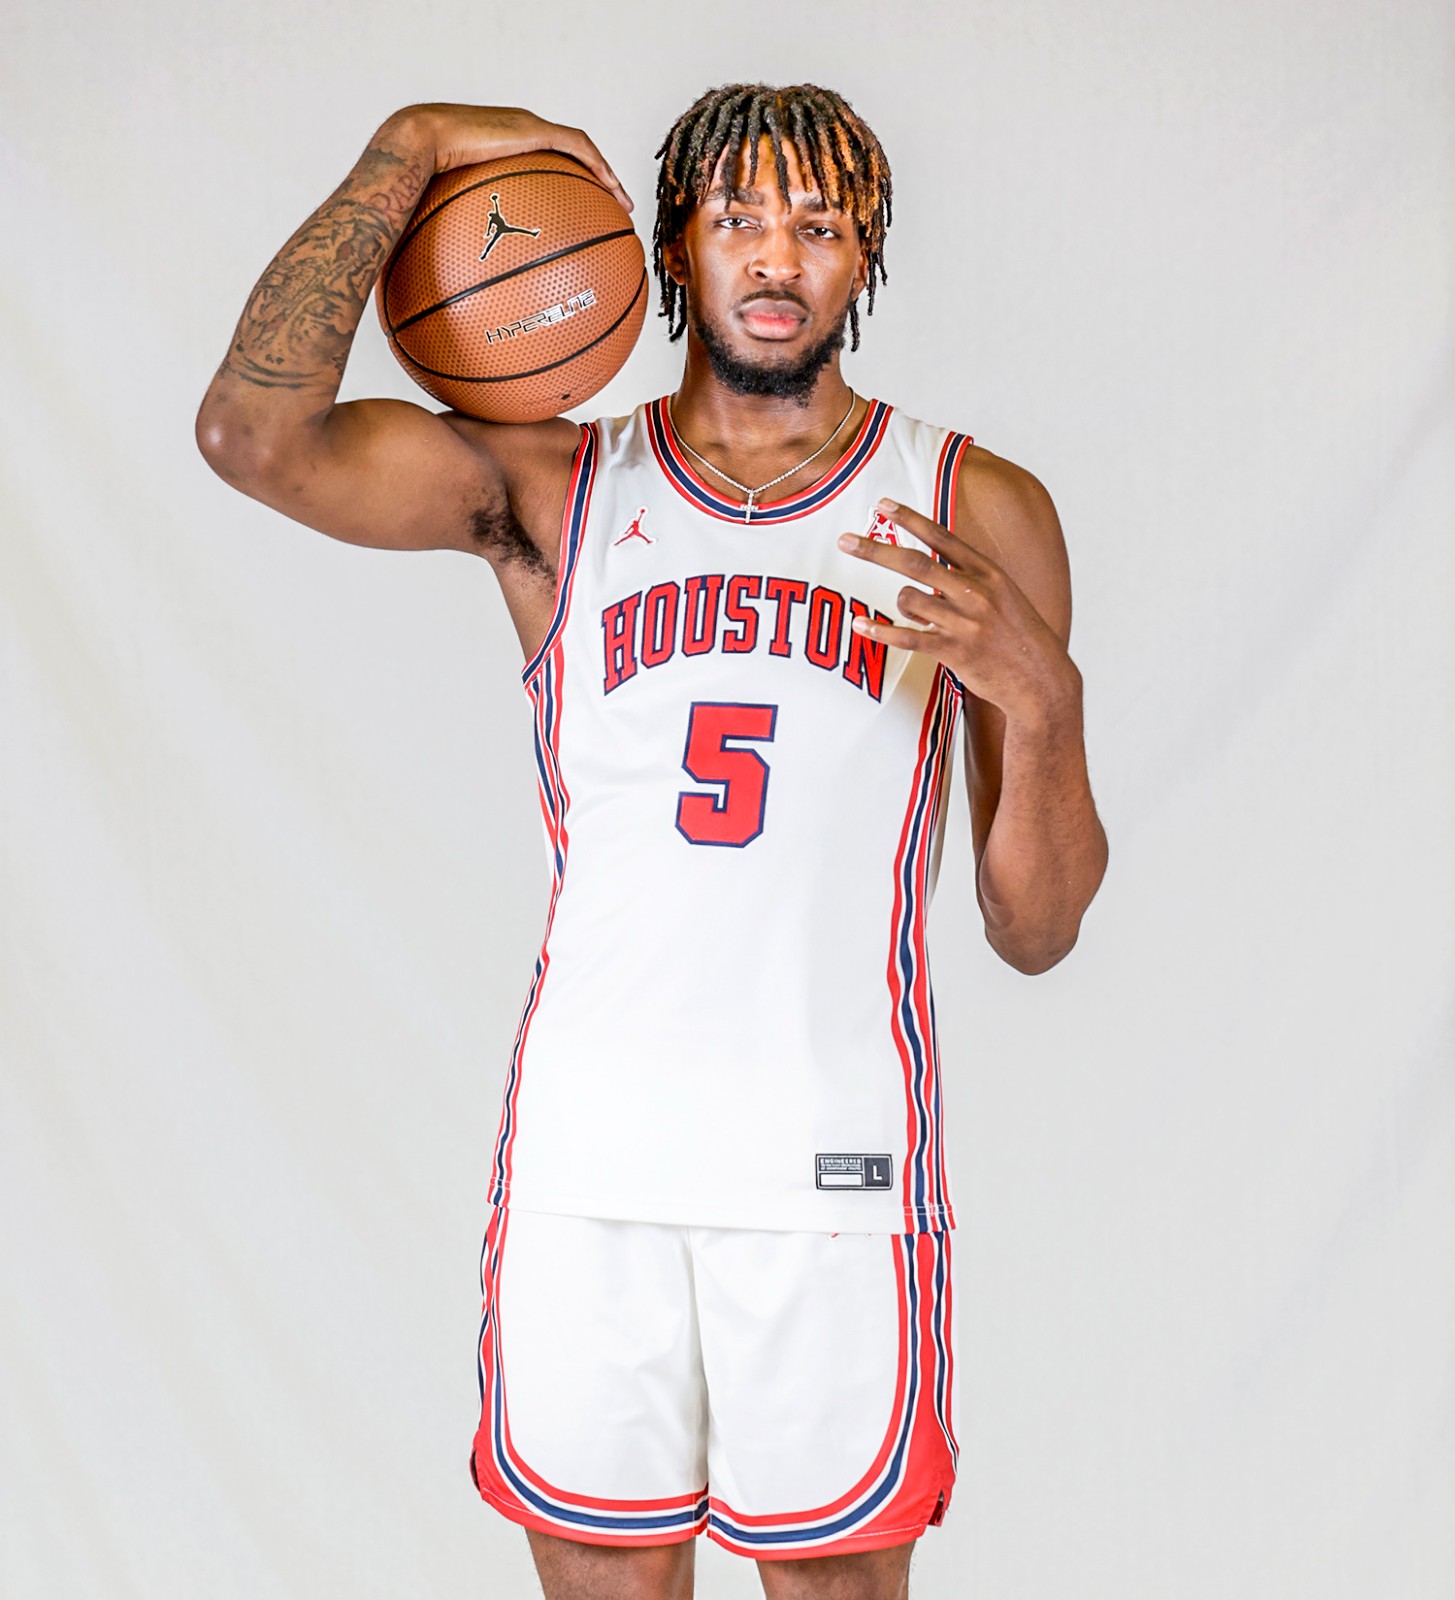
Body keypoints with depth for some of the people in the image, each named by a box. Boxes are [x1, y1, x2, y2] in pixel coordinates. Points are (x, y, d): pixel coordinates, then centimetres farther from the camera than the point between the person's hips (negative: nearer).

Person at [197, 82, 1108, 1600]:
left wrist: (1040, 701, -17)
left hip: (839, 1164, -1)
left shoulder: (976, 515, 3)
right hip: (587, 1155, 1)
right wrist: (407, 151, -5)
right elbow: (254, 432, -13)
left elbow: (1035, 933, 2)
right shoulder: (549, 491, 5)